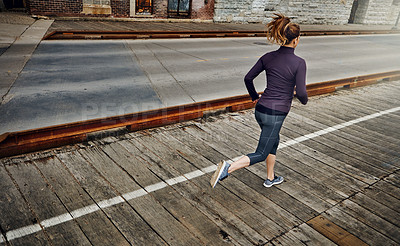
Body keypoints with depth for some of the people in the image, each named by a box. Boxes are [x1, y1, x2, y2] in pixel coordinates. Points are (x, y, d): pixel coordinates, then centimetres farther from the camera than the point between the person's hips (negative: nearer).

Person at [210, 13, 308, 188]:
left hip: (261, 109, 7)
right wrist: (304, 100, 8)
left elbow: (248, 78, 8)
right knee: (260, 155, 3)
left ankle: (270, 179, 41)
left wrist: (255, 97, 23)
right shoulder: (299, 63, -13)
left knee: (274, 142, 28)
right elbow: (301, 93, -16)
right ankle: (228, 168, -17)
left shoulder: (268, 57, 3)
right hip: (275, 114, -7)